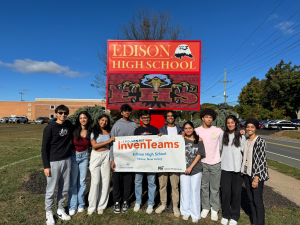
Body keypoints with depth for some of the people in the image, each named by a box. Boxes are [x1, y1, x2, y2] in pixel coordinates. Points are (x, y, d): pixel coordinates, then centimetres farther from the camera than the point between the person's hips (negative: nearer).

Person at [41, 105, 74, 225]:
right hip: (54, 162, -5)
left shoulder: (69, 125, 3)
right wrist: (46, 166, -10)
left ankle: (60, 210, 31)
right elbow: (44, 148, -8)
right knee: (51, 189, 6)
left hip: (67, 161, 5)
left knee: (64, 188, 14)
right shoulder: (50, 128, -10)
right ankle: (49, 213, 25)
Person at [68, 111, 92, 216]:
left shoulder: (90, 132, -3)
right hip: (73, 156, -2)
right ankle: (72, 206, 17)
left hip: (84, 157, 2)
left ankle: (81, 204, 26)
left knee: (82, 181, 10)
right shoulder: (74, 131, -12)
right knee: (73, 181, 3)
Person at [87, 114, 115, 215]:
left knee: (105, 181, 3)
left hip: (106, 156, 2)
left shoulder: (108, 132, 8)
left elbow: (110, 145, 11)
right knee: (95, 182, -2)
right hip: (95, 156, -2)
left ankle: (101, 206, 16)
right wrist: (108, 141, -12)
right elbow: (94, 145, -9)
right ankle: (92, 207, 13)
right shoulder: (94, 132, 1)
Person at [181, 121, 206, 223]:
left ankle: (195, 214, 19)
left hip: (196, 169, -1)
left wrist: (191, 167, -9)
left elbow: (199, 154, -2)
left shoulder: (199, 139, 1)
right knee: (185, 190, 8)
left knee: (195, 190, 5)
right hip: (184, 169, 1)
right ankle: (185, 212, 26)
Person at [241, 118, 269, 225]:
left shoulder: (260, 141, -12)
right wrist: (244, 172, 12)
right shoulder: (245, 141, 8)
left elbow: (262, 160, -16)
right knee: (251, 199, 16)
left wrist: (256, 178, -18)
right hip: (247, 173, 6)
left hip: (257, 175, -6)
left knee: (257, 201, 3)